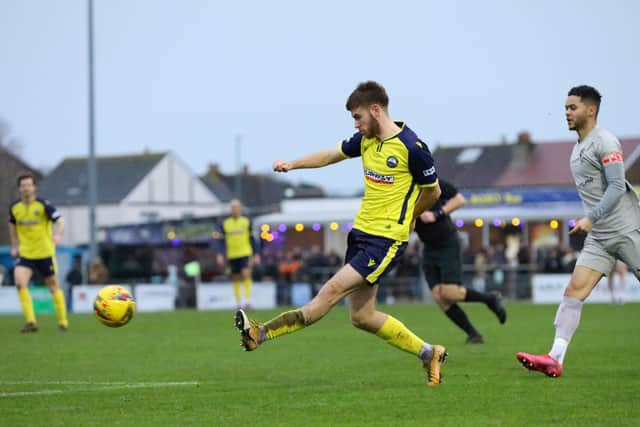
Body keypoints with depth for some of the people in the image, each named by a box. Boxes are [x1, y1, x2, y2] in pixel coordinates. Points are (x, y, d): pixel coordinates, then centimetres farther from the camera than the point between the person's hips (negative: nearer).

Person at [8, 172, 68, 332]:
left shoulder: (43, 205, -12)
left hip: (45, 252, -3)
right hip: (25, 253, 3)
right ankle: (31, 321, -14)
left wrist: (57, 235, -36)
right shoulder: (14, 207, 2)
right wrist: (14, 246, 15)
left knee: (53, 286, 7)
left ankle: (63, 321, 23)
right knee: (19, 282, -18)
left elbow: (60, 221, -16)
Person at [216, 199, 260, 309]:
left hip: (245, 253, -2)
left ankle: (248, 300, -18)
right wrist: (220, 254, -1)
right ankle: (239, 302, 14)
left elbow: (252, 239, 7)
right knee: (236, 279, 5)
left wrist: (255, 254, 3)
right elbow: (223, 241, 9)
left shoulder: (246, 222, 4)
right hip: (232, 255, 2)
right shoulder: (225, 223, 7)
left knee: (246, 274, -20)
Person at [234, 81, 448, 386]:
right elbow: (332, 154, 23)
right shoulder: (366, 140, 7)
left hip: (387, 240, -9)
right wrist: (292, 164, 13)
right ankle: (428, 354, 20)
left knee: (334, 289, -16)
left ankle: (262, 333, -21)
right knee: (362, 317, 7)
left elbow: (433, 190, -2)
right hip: (361, 232, 9)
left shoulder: (411, 147, -14)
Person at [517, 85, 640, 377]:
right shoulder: (578, 149, 16)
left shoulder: (604, 142, -11)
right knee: (574, 290, -7)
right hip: (599, 238, 8)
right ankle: (555, 359, -17)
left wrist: (591, 218, -26)